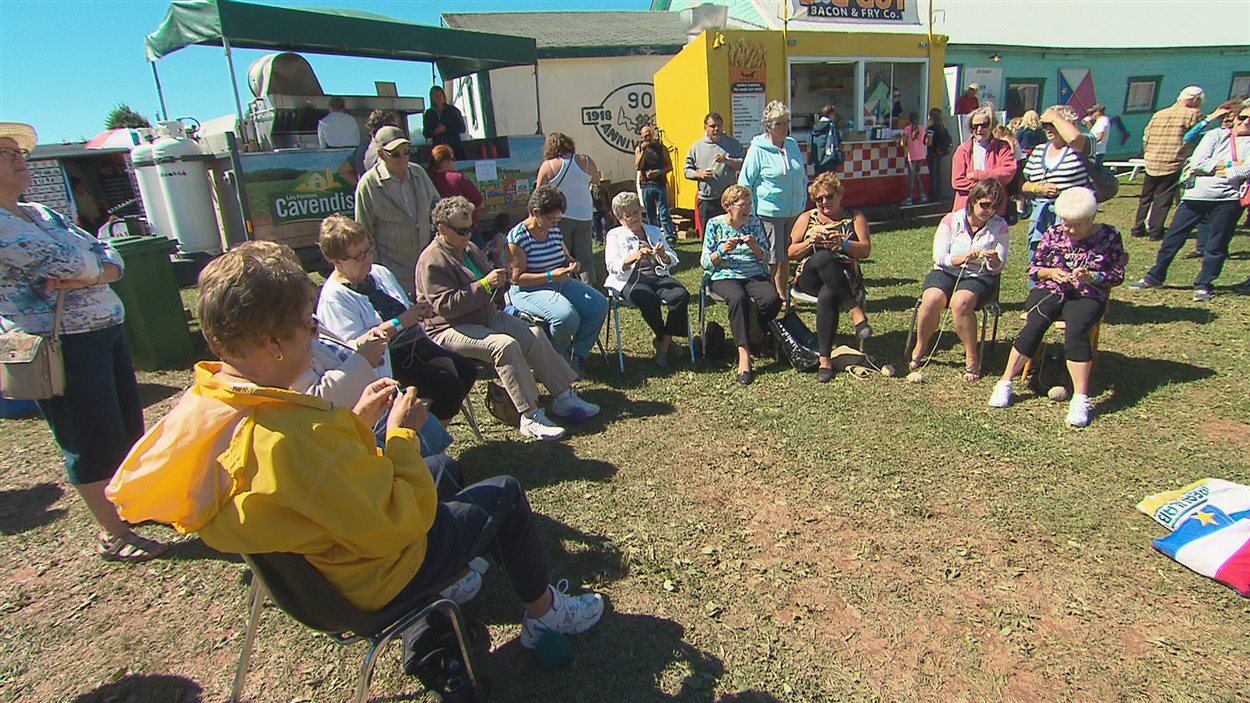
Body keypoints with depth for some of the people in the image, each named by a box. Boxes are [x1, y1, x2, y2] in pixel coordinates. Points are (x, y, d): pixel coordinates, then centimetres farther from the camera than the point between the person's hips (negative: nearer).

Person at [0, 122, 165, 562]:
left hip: (106, 329, 8)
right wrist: (94, 269, 0)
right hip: (57, 346, -8)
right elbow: (64, 262, -21)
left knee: (129, 427, 18)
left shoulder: (43, 214, 14)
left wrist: (82, 276, -13)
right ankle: (111, 534, 17)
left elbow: (113, 260, 7)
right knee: (93, 442, 1)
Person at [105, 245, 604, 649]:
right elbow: (395, 525, -31)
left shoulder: (206, 402, -10)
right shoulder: (288, 439, -41)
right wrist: (401, 433, -20)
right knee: (504, 494, 7)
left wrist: (356, 419, -2)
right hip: (376, 578, -9)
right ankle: (544, 612, 28)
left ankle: (462, 566, 38)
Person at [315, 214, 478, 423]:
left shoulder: (380, 272, 15)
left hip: (417, 344, 8)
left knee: (467, 369, -8)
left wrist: (418, 312, 2)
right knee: (449, 386, -23)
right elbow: (355, 345, -18)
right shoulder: (333, 297, -9)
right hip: (385, 361, -8)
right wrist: (398, 323, -20)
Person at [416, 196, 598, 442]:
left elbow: (487, 278, 27)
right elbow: (446, 306, -24)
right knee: (506, 345, -32)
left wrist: (498, 279, 2)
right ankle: (530, 417, -28)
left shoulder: (468, 248, 13)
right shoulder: (432, 261, -14)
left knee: (535, 335, -8)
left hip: (487, 316, 9)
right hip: (451, 329, -9)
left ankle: (564, 397, -1)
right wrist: (484, 284, -25)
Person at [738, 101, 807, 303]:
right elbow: (745, 184, -6)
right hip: (769, 213, -6)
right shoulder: (757, 150, -8)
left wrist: (803, 204, 13)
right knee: (771, 260, -3)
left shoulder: (793, 145, 9)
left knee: (786, 257, 14)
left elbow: (803, 178, 19)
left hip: (794, 212, 6)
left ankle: (782, 295, 26)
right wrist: (752, 215, -10)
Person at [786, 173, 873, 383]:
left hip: (846, 279, 0)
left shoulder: (855, 218, 17)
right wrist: (810, 241, -7)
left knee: (826, 298, -38)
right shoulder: (806, 218, 19)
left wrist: (843, 243, -14)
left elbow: (866, 251, 5)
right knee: (823, 258, -37)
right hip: (810, 278, 1)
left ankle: (824, 358, -37)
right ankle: (856, 312, -35)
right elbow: (791, 252, 12)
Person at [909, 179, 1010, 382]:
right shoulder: (951, 220, 0)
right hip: (947, 272, 1)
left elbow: (999, 268, 1)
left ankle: (972, 358, -19)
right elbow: (939, 257, -6)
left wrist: (995, 261, -24)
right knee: (931, 299, -33)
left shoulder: (1000, 226, 2)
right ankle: (919, 349, -9)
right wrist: (963, 258, -24)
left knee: (960, 301, -35)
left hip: (980, 277, 0)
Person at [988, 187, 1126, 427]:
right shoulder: (1054, 233, 6)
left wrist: (1090, 276, -16)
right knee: (1035, 324, -30)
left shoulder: (1109, 236, 2)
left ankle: (1081, 399, -33)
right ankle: (1005, 383, -24)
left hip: (1087, 296, -1)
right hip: (1049, 290, 1)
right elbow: (1033, 268, 9)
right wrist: (1051, 273, -12)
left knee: (1076, 330, -33)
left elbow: (1117, 276, 2)